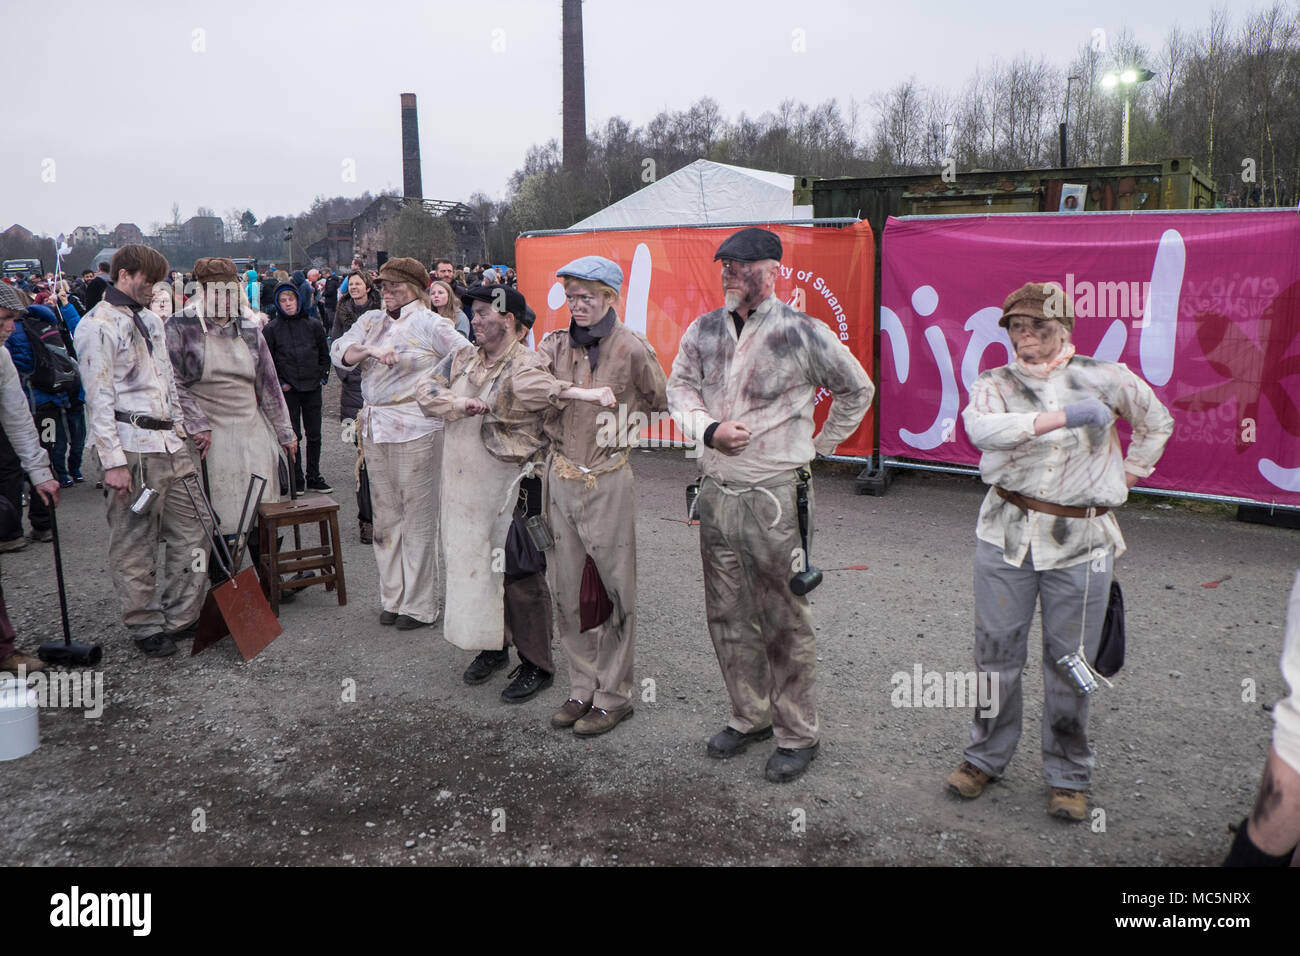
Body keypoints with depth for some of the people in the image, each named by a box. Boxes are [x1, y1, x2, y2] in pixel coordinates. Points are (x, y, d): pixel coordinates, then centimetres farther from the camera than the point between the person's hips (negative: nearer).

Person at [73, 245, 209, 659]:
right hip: (130, 447, -8)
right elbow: (99, 399, -12)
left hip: (168, 443, 8)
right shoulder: (97, 326, -7)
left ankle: (180, 618, 19)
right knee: (134, 545, 2)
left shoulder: (151, 321, 19)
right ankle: (146, 628, 13)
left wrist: (180, 430, 19)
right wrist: (114, 461, -15)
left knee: (192, 533, 8)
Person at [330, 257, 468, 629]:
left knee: (418, 516, -3)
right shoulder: (371, 321, 16)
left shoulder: (428, 323, -2)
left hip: (415, 429, -6)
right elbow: (339, 351, 4)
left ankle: (419, 604, 6)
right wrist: (370, 350, -14)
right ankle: (393, 597, 22)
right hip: (375, 428, 7)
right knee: (385, 515, 11)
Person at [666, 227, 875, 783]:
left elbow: (857, 391, 6)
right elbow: (679, 388, 14)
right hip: (716, 488, 5)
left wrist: (820, 445, 7)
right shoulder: (703, 331, 7)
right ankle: (749, 716, 30)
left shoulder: (803, 334, -7)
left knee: (784, 617, 2)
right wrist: (709, 430, -4)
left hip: (775, 493, -5)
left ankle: (798, 733, 17)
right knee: (727, 614, 13)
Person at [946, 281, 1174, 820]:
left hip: (1080, 540, 0)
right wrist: (1060, 417, -26)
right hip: (1007, 533, 1)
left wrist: (1129, 472, 19)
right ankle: (986, 757, 25)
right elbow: (978, 426, -22)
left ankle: (1067, 776, 22)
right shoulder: (995, 384, 3)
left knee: (1069, 662, 6)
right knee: (996, 652, 8)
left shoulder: (1103, 378, 4)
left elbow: (1157, 422, 22)